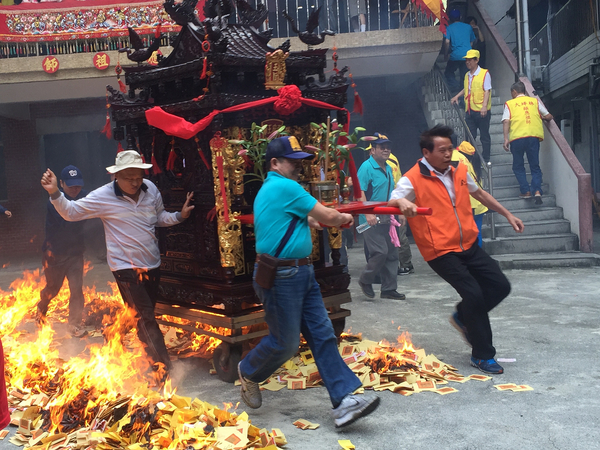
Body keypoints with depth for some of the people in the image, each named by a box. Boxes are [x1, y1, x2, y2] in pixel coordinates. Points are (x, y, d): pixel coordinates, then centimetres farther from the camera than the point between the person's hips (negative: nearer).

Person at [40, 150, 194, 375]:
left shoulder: (151, 189, -1)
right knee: (145, 318, -8)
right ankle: (165, 367, -3)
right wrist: (54, 193, -22)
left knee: (145, 316, 18)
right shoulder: (103, 196, -12)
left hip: (152, 264, 5)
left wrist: (179, 216, -3)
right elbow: (71, 212, -7)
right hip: (126, 266, -5)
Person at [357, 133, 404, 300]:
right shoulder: (367, 167, -10)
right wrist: (368, 213, -26)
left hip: (386, 219, 9)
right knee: (380, 252, -13)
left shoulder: (388, 168, 15)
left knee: (391, 253, 9)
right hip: (372, 219, -8)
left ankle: (389, 289, 19)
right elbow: (360, 192, -18)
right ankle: (365, 280, 11)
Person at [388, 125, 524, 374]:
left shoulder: (459, 170, 7)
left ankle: (463, 316, 29)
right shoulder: (413, 179, -12)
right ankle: (483, 355, 8)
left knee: (500, 286, 3)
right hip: (441, 252, -7)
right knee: (473, 294, -13)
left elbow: (479, 193, 23)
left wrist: (507, 214, 24)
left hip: (469, 246, 7)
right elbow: (390, 203, -19)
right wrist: (402, 202, -43)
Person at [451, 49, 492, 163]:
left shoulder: (485, 73, -4)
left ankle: (486, 160, 11)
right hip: (469, 111, 6)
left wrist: (484, 106, -22)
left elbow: (487, 90, -11)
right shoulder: (467, 75, 14)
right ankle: (474, 160, 13)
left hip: (481, 111, -6)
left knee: (484, 136, 4)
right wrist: (457, 96, 19)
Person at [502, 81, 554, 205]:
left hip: (517, 137, -2)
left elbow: (506, 121, -3)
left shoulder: (510, 103, 10)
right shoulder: (535, 101, 17)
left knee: (518, 167, 13)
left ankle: (526, 191, 3)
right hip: (534, 135, 2)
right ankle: (537, 190, -10)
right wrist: (540, 117, 37)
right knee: (535, 166, 9)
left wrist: (506, 138, -7)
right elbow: (549, 117, 16)